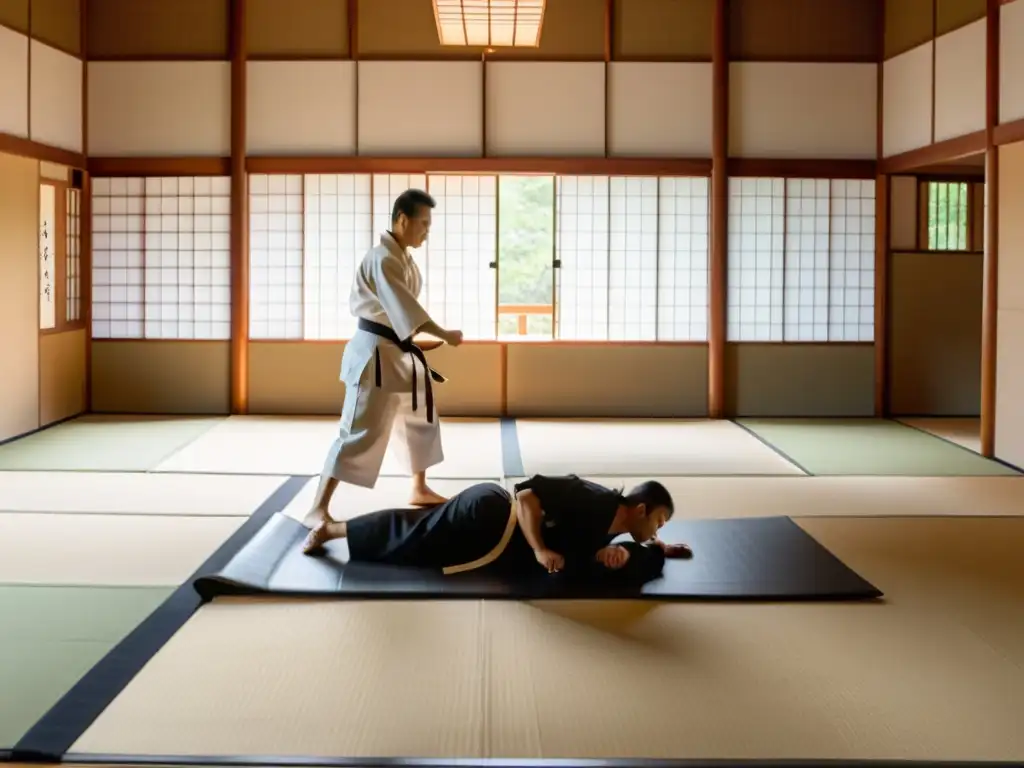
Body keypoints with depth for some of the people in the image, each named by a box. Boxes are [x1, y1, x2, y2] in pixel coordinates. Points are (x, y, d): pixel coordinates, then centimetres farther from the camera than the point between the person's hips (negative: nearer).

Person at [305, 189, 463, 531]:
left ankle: (419, 489, 39)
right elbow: (406, 309, -24)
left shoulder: (402, 257, 11)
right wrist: (444, 334, -19)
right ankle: (318, 508, -10)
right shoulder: (383, 258, -20)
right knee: (361, 430, -12)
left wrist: (418, 342, 9)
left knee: (419, 417, 21)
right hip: (375, 354, -10)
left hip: (398, 351, 10)